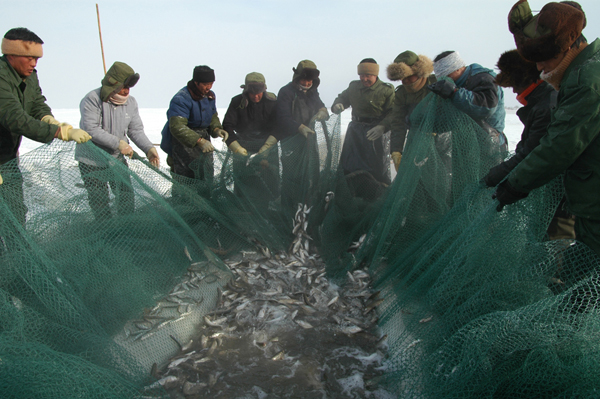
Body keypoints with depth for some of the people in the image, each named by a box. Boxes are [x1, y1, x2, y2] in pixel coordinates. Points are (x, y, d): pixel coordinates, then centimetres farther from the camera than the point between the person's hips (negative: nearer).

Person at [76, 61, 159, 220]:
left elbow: (136, 130, -1)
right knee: (99, 201, 6)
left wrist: (148, 148, -17)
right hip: (91, 160, -4)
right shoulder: (92, 99, -17)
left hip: (117, 158, 4)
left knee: (126, 194, 9)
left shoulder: (130, 102, -1)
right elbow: (91, 129, -25)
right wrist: (118, 143, -29)